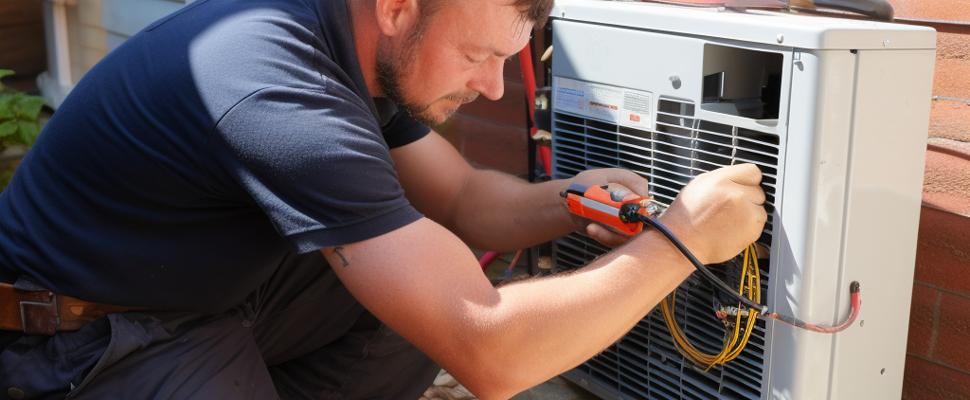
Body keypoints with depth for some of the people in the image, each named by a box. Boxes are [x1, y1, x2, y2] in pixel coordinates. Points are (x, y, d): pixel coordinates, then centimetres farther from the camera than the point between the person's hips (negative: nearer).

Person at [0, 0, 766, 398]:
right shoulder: (283, 89, -33)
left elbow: (462, 198, 8)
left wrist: (568, 203, -12)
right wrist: (681, 239, -25)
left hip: (216, 287, 9)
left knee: (438, 290, 0)